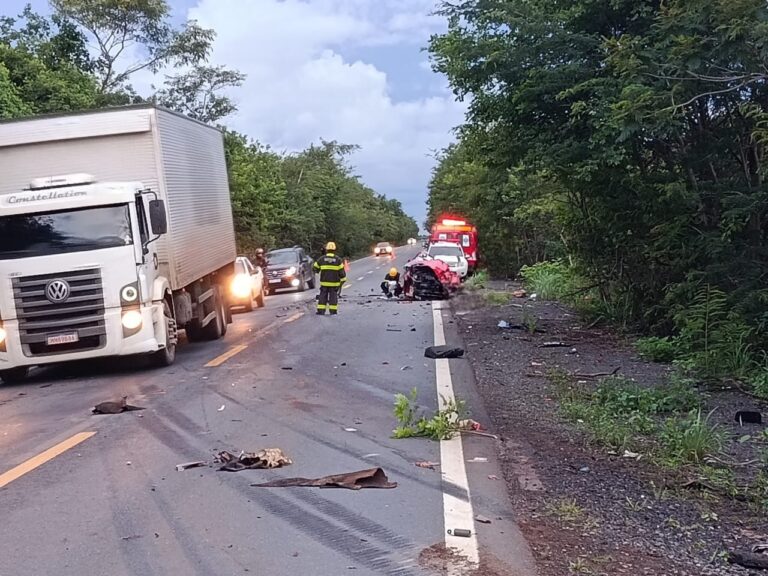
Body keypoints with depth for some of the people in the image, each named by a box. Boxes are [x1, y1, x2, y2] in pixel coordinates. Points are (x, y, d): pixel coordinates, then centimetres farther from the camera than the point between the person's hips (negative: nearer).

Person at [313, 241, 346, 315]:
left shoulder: (322, 259, -1)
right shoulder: (338, 259, -4)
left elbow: (315, 268, 8)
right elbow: (342, 271, -4)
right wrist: (343, 280, 6)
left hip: (324, 282, 1)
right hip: (334, 282, 0)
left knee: (323, 296, 7)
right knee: (333, 296, 6)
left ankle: (321, 311, 4)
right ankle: (333, 311, 4)